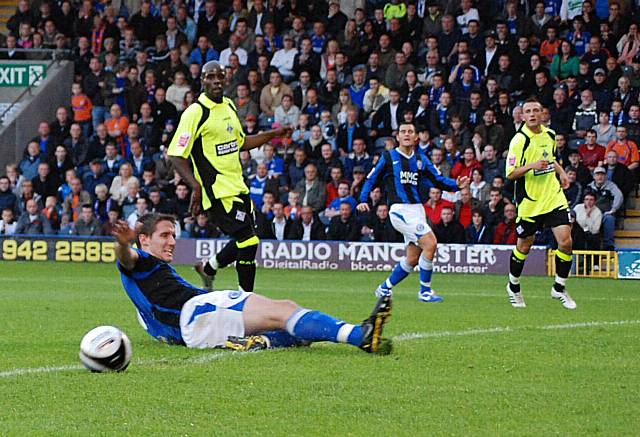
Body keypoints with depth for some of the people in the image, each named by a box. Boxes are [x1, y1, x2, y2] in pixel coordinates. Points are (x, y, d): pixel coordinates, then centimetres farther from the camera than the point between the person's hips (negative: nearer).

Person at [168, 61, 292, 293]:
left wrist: (274, 134, 18)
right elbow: (176, 155, -15)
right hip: (218, 190, -8)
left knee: (245, 241, 14)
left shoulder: (229, 106, 12)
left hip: (238, 186, 8)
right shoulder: (195, 113, -13)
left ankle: (207, 268, 37)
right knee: (248, 240, -13)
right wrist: (196, 186, -26)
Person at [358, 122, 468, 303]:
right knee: (430, 243, -20)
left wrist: (456, 184, -4)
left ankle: (385, 288, 25)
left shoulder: (421, 159, 14)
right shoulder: (388, 157, 1)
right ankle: (425, 291, -12)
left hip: (417, 210, 6)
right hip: (400, 209, -6)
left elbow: (438, 180, 13)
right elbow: (371, 180, 5)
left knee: (413, 258, 7)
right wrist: (363, 200, -9)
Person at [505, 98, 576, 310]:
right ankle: (513, 288, 32)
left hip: (554, 197, 4)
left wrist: (561, 171, 9)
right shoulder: (519, 140, -13)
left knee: (565, 242, -8)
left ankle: (559, 288, 9)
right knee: (523, 247, 7)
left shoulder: (550, 134, 6)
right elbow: (510, 173, -15)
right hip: (529, 202, -4)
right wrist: (532, 165, -28)